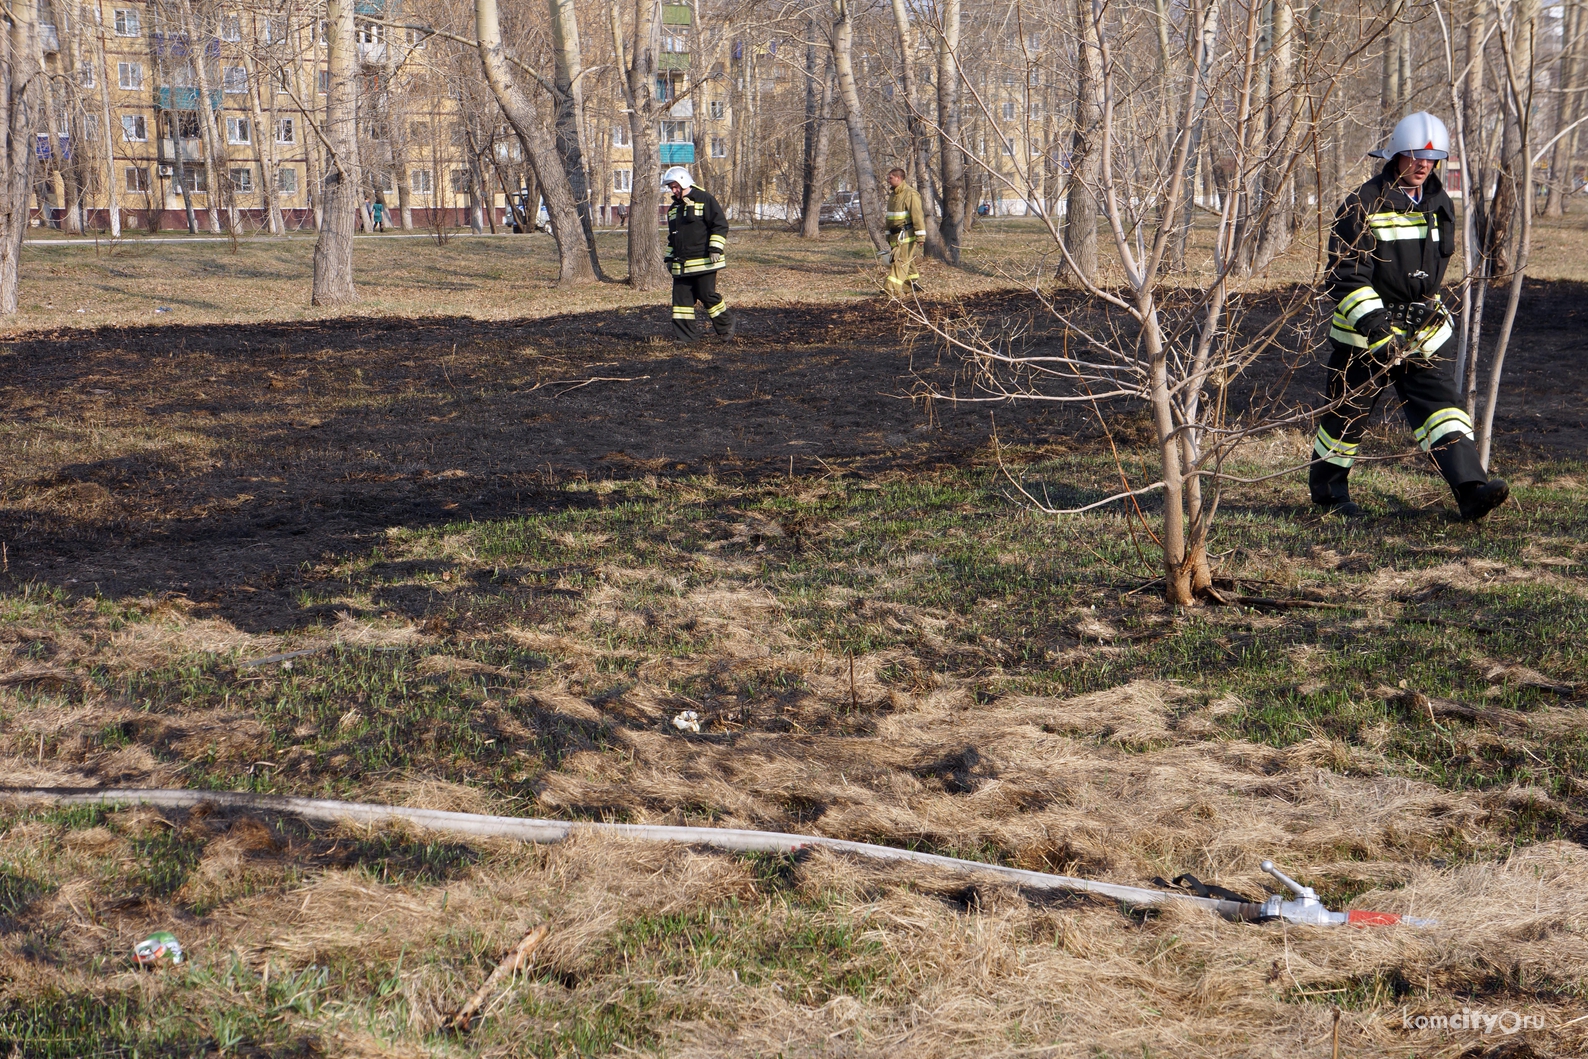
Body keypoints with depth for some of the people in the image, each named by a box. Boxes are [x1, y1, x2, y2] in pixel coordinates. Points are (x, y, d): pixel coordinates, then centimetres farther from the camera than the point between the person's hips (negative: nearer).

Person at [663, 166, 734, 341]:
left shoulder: (704, 200, -4)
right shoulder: (674, 207, 19)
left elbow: (720, 225, -8)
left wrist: (716, 249, -15)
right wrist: (670, 258, 22)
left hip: (703, 262, -7)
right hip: (681, 265, 7)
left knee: (707, 296, -5)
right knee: (681, 298, 2)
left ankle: (725, 326, 14)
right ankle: (685, 334, 7)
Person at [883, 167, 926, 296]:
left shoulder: (910, 194, -14)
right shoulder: (893, 195, 16)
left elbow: (917, 215, -19)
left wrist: (920, 236, -23)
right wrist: (888, 235, 26)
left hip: (907, 234, -9)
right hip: (896, 235, 9)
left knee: (901, 261, -13)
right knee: (907, 261, 14)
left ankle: (893, 289, -20)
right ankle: (914, 284, 24)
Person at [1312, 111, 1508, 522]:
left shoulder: (1440, 205, 7)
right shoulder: (1364, 204, -12)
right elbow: (1346, 274, -17)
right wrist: (1373, 323, -28)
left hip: (1420, 333, 4)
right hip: (1362, 333, -4)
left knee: (1441, 405, -9)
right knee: (1347, 414, 7)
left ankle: (1471, 490, -18)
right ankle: (1327, 489, 27)